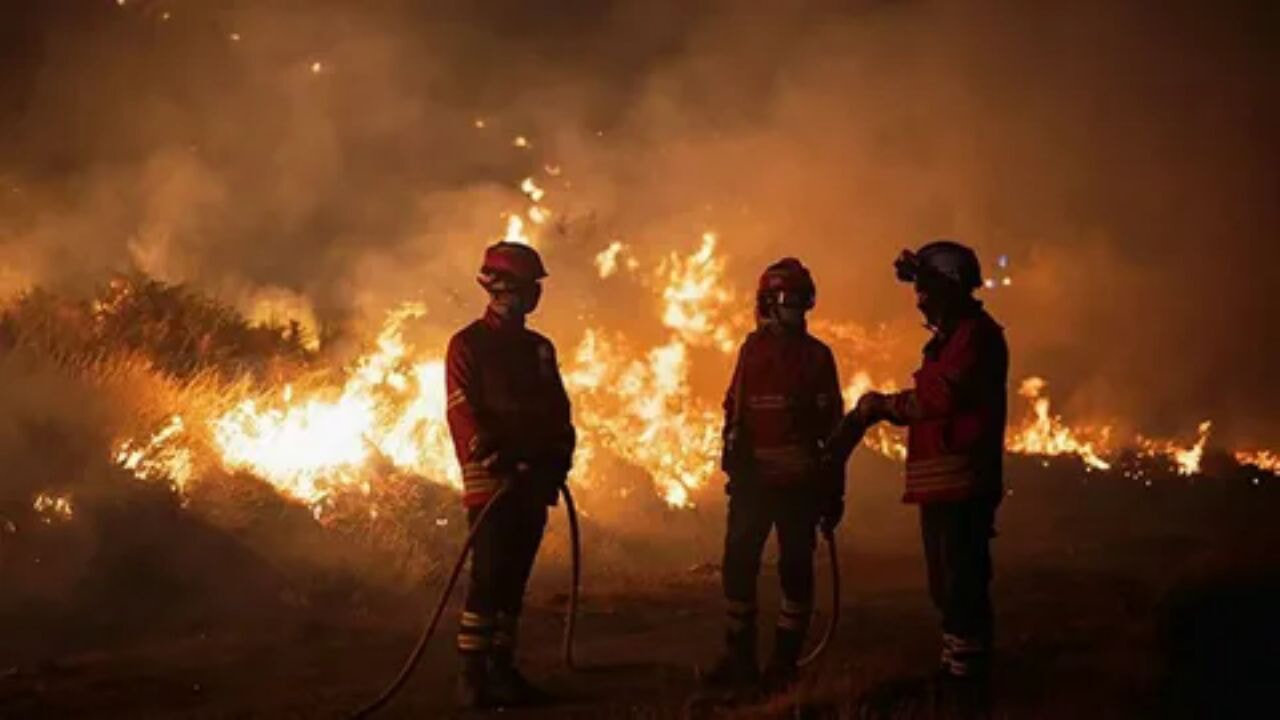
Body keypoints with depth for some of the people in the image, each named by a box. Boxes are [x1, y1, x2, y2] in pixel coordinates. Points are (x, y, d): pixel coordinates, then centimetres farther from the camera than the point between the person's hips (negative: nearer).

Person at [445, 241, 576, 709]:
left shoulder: (540, 348, 18)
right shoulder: (468, 344, -2)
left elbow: (558, 410, 18)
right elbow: (463, 412, -11)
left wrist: (559, 459, 2)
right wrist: (495, 458, -23)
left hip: (534, 481, 6)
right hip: (491, 479, -6)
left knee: (514, 580, 9)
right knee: (489, 577, -11)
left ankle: (502, 670, 15)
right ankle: (472, 676, -7)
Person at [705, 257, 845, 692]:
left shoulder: (817, 355, 5)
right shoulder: (752, 350, 10)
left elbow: (832, 425, 5)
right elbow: (734, 411, 12)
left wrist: (834, 489, 2)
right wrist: (732, 461, 4)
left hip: (800, 479, -1)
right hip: (753, 476, 2)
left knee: (795, 567, 1)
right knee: (738, 563, -1)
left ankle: (784, 662, 9)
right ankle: (740, 658, 10)